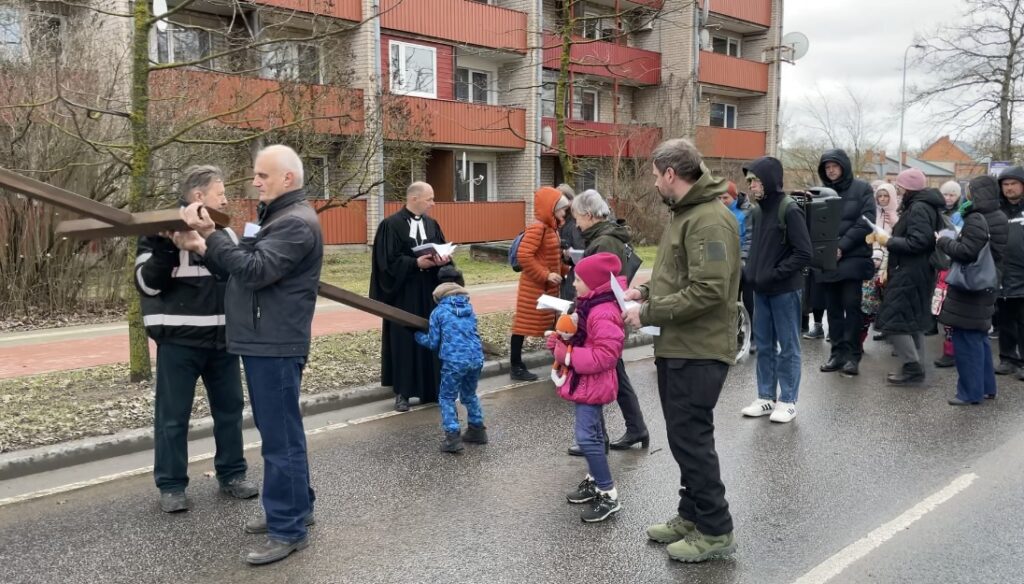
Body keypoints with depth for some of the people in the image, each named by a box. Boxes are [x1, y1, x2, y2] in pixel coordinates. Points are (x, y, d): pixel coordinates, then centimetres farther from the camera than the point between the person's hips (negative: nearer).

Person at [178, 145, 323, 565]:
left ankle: (289, 529, 3)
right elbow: (242, 267, 18)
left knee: (280, 435, -5)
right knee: (279, 430, 17)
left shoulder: (297, 223, -15)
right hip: (263, 342, 11)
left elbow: (255, 270, -24)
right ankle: (295, 507, 30)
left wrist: (210, 235, -22)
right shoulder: (277, 217, 19)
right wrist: (205, 248, 4)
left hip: (276, 345, -11)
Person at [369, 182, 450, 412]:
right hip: (404, 294, -5)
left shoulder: (432, 224, 9)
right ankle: (402, 392, 8)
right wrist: (416, 263, -20)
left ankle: (431, 388, 17)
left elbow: (444, 250, 9)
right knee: (404, 340, 0)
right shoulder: (391, 225, -9)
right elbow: (387, 260, -13)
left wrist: (442, 260, -13)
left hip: (430, 293, 5)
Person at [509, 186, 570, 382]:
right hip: (534, 287, -9)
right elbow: (524, 256, -25)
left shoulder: (552, 228, 11)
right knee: (524, 324, -2)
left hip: (548, 287, 9)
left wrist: (566, 270, 6)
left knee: (553, 323, 14)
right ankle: (516, 368, 5)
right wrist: (545, 275, -23)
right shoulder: (537, 228, -17)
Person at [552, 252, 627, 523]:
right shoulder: (590, 306, 10)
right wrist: (560, 341, 2)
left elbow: (605, 355, -29)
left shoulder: (603, 314, -24)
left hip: (593, 384, -11)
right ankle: (594, 482, 33)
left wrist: (567, 355, -24)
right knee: (592, 435, 20)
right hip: (586, 382, 11)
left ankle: (608, 495, -2)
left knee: (587, 437, -11)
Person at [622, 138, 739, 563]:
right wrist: (646, 291, 10)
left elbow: (709, 290, -27)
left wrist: (648, 314, -20)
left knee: (691, 438, -2)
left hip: (698, 351, -10)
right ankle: (691, 515, 30)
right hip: (678, 346, 10)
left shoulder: (710, 219, -19)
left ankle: (715, 530, 12)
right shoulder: (685, 213, 15)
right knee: (685, 437, 17)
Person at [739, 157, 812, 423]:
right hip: (761, 290, 7)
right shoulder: (760, 212, 9)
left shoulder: (790, 211, -13)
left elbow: (804, 254, -16)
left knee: (788, 346, 4)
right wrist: (749, 271, 5)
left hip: (784, 291, -7)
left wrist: (774, 274, -17)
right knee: (763, 345, 12)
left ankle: (787, 401, 13)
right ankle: (766, 397, 23)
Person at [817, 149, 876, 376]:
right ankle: (838, 352, 13)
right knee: (833, 308, 6)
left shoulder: (862, 189, 2)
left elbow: (866, 222, -7)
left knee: (851, 306, -3)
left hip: (853, 258, -3)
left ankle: (853, 354, 4)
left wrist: (842, 246, -15)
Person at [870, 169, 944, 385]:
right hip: (915, 272, 11)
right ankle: (914, 367, 21)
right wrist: (891, 238, 8)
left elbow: (918, 242, -23)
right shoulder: (919, 206, 16)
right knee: (913, 320, 14)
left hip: (910, 274, -11)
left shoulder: (918, 208, -15)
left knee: (893, 320, -9)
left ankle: (912, 367, -6)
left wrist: (889, 241, -16)